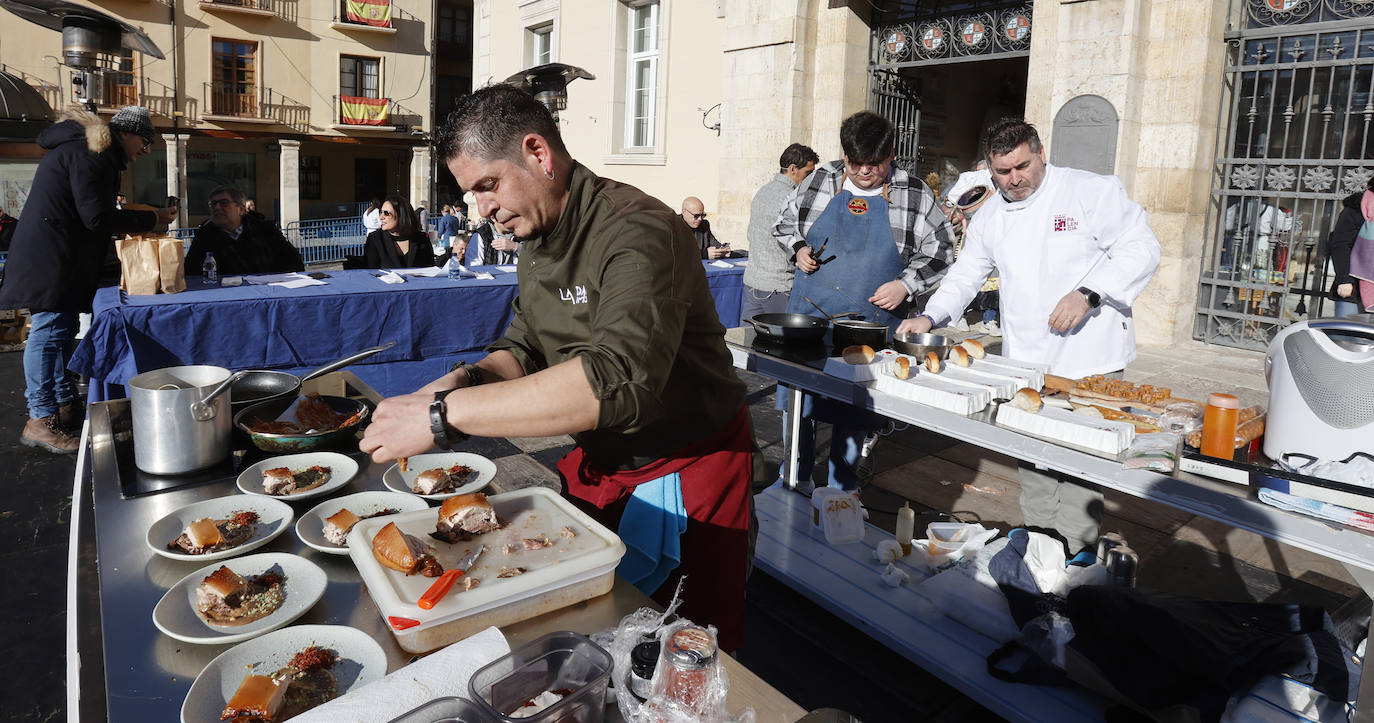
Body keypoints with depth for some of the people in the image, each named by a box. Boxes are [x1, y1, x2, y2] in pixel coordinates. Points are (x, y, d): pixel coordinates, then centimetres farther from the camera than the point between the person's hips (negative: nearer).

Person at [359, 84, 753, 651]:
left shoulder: (635, 232, -27)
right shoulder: (537, 241, 4)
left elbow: (617, 379, -41)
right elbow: (524, 347, 11)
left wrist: (445, 413, -39)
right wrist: (468, 379, -13)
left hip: (684, 471, -8)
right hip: (597, 461, 8)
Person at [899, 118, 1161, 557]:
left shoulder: (1095, 191, -7)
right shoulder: (991, 215, 10)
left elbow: (1141, 249, -9)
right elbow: (966, 274, 17)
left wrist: (1088, 294, -21)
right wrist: (929, 317, 3)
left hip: (1088, 359, -5)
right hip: (1024, 362, 5)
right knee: (1032, 458, 13)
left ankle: (1076, 557, 8)